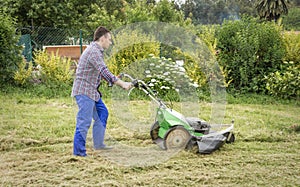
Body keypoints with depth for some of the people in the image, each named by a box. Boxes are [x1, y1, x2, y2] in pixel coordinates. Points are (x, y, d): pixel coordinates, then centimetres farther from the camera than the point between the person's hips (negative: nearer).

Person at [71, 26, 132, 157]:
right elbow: (104, 72, -27)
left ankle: (98, 144, 25)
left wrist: (113, 79, 19)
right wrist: (122, 84, -26)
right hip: (84, 91, -11)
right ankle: (79, 152, -4)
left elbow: (101, 72, 26)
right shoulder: (94, 51, -18)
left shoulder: (96, 50, 16)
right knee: (85, 121, -9)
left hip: (91, 91, 11)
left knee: (102, 113, 18)